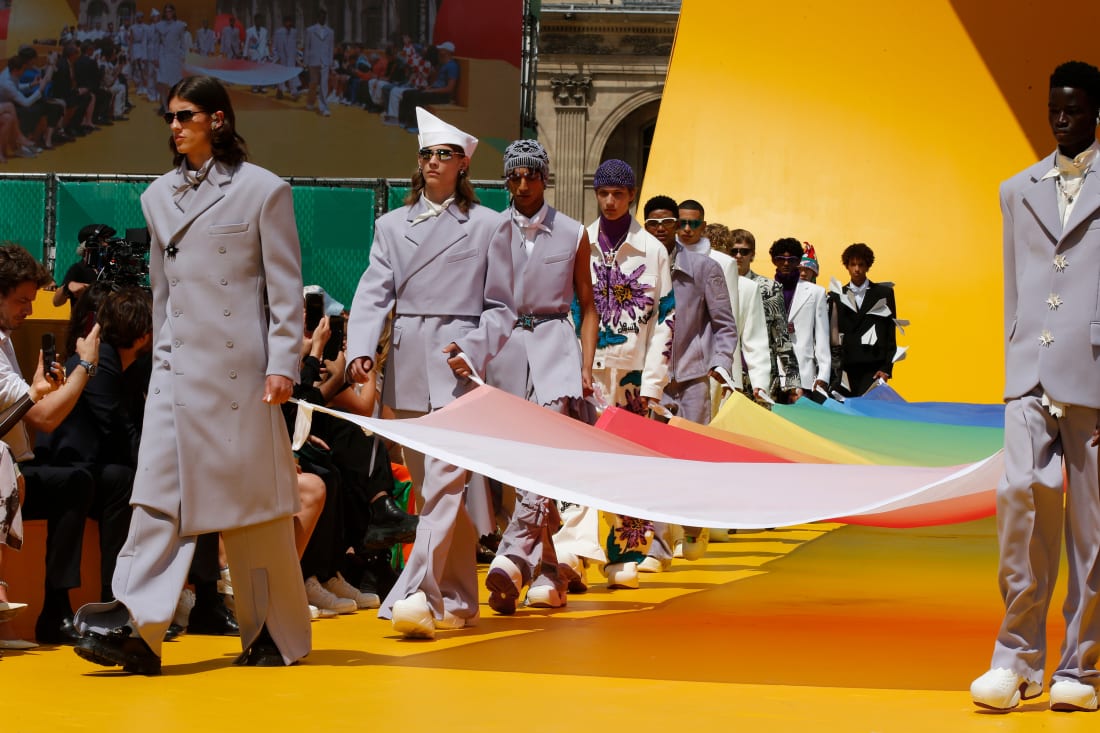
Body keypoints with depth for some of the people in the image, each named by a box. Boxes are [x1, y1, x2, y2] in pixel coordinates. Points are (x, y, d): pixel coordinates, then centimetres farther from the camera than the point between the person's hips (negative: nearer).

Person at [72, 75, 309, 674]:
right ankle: (137, 629, -12)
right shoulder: (158, 196, 14)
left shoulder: (262, 191, -2)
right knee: (159, 492, -6)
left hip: (239, 367, -4)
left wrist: (282, 365, -9)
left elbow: (286, 288, -3)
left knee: (252, 498, 2)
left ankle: (278, 634, 13)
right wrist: (161, 358, 16)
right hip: (177, 370, 4)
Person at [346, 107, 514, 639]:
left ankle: (419, 594, -22)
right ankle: (459, 601, 17)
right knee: (429, 488, 8)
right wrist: (360, 351, -14)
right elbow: (373, 294, 2)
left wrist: (472, 350, -13)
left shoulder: (488, 226, 6)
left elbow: (500, 307, 5)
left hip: (458, 367, -4)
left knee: (445, 481, -15)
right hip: (407, 368, 4)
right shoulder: (393, 226, 14)